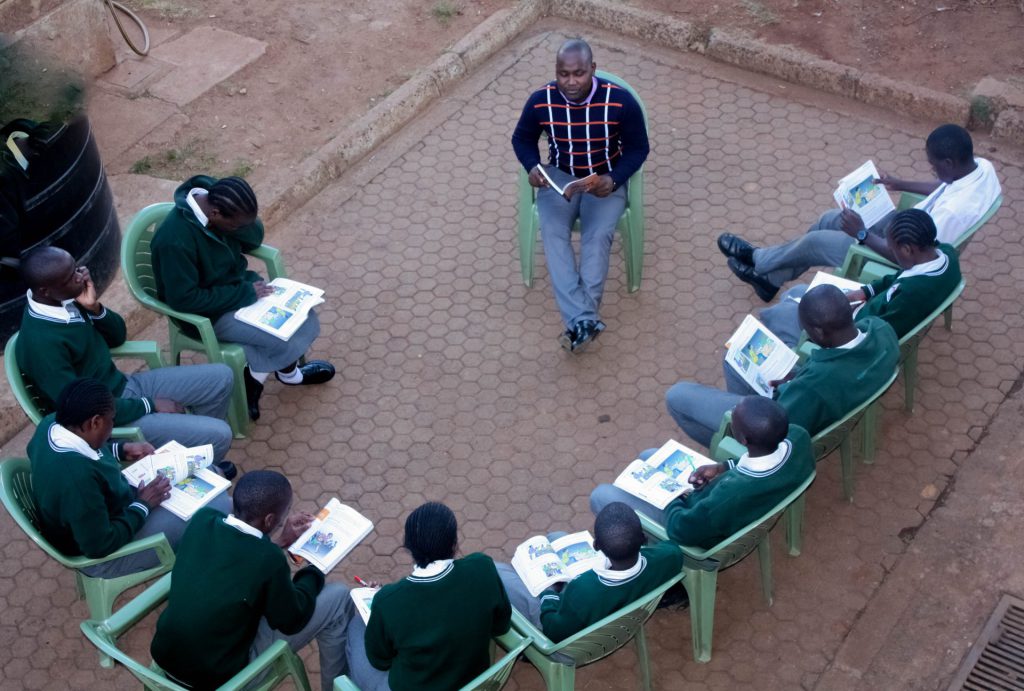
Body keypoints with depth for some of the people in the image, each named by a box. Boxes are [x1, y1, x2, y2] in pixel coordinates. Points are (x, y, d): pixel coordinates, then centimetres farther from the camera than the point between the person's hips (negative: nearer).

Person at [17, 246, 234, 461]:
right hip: (107, 418, -9)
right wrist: (149, 405, -16)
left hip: (125, 387, 9)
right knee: (218, 436, -15)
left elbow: (118, 336, 8)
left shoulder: (66, 299, -5)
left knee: (221, 377, 8)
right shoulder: (41, 343, -30)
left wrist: (95, 307, -13)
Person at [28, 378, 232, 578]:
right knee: (221, 506, -7)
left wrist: (121, 450, 3)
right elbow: (100, 546, -32)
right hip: (106, 554, -9)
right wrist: (144, 505, -20)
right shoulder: (77, 475, -41)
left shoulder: (52, 423, -14)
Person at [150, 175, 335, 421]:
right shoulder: (174, 240, -34)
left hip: (235, 284, 8)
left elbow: (255, 238, -1)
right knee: (280, 336, -19)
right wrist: (244, 294, -24)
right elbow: (184, 299, -28)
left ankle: (289, 371, 18)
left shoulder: (213, 195, -12)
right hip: (207, 313, -8)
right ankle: (252, 380, 8)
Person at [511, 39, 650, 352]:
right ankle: (585, 319, -34)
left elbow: (638, 148, -8)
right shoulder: (540, 101, -15)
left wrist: (613, 180, -24)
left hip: (605, 179, -1)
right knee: (552, 232, -26)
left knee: (598, 236, -28)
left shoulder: (620, 101, -21)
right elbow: (522, 139, 4)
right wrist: (532, 167, -17)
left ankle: (578, 321, -28)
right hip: (559, 176, 2)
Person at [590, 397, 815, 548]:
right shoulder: (798, 436, -27)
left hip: (707, 536, -7)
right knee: (649, 458, 24)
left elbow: (680, 529, -26)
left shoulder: (733, 494, -46)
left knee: (601, 496, 5)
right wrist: (724, 467, -8)